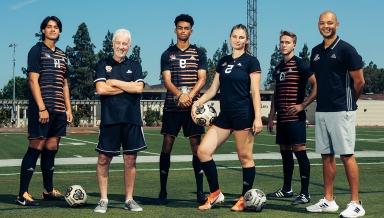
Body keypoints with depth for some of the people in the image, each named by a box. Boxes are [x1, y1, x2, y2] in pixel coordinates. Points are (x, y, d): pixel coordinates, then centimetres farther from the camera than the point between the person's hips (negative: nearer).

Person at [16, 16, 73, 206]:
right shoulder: (37, 50, -3)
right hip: (41, 108, -7)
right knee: (36, 148, -8)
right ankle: (23, 194, -4)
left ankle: (49, 191, 20)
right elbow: (33, 80, -11)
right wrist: (42, 108, -17)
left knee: (51, 149, 11)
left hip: (59, 110, 7)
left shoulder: (61, 55, 18)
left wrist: (68, 109, 14)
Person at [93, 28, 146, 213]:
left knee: (130, 160, 5)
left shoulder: (134, 66, 13)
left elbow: (139, 88, -4)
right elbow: (100, 89, -7)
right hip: (109, 119, -1)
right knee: (104, 159, 0)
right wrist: (127, 86, -4)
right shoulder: (103, 64, 8)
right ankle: (103, 200, 10)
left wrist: (115, 82, -5)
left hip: (132, 119, 1)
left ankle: (129, 199, 15)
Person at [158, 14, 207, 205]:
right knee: (167, 145, -1)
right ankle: (163, 191, 7)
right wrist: (180, 95, -20)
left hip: (193, 105, 0)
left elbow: (202, 79, 0)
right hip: (172, 105, 1)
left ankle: (200, 191, 5)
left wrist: (190, 96, -19)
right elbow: (167, 80, -1)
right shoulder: (167, 54, 9)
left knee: (196, 146, -1)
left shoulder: (199, 53, 9)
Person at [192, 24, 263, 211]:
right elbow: (213, 89, 16)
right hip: (225, 115, 6)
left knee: (245, 157, -1)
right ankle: (215, 194, 9)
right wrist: (198, 102, 2)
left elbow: (255, 92, -6)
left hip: (243, 115, -6)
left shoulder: (251, 61, -1)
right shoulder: (223, 61, 15)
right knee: (203, 151, -2)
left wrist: (258, 117, -13)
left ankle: (244, 199, 13)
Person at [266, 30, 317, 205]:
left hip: (295, 118, -8)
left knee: (299, 151, -8)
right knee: (285, 151, 13)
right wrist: (271, 116, 18)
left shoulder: (299, 64, -6)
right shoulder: (278, 68, 16)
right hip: (281, 118, 8)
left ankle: (305, 193, -4)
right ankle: (287, 189, 24)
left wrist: (303, 105, -15)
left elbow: (316, 85, -12)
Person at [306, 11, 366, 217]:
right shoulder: (316, 51, 13)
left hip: (341, 111, -7)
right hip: (321, 110, 7)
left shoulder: (345, 49, -8)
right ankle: (328, 200, 18)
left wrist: (348, 101, 6)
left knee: (346, 155, -6)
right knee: (326, 155, 10)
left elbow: (359, 81, -6)